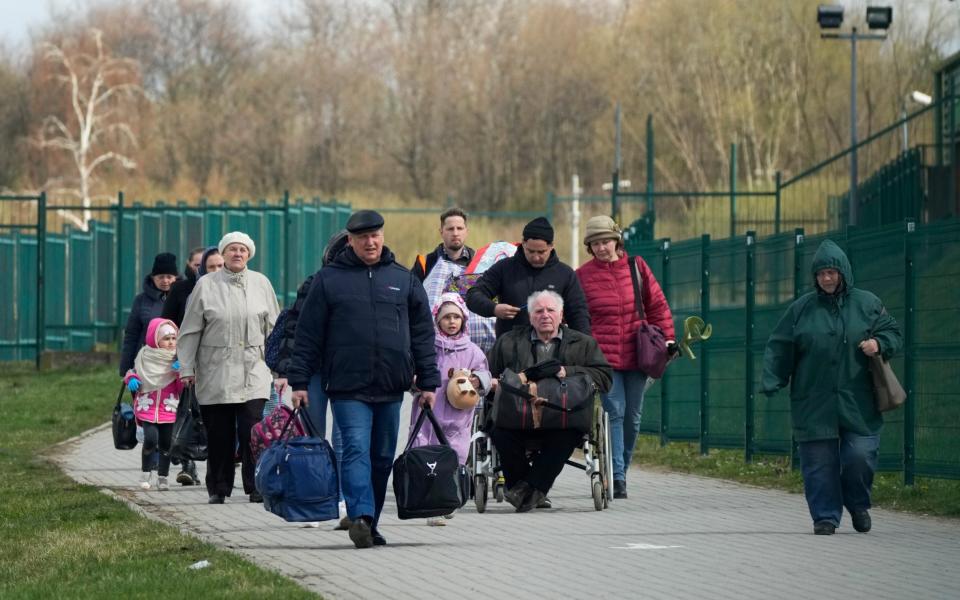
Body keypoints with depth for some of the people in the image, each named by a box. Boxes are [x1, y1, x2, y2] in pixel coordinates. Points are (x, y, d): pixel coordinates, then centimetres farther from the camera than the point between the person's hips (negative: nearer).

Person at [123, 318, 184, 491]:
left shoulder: (177, 359, 1)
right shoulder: (145, 356, -2)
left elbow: (182, 387, -1)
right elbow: (133, 371, 14)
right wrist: (131, 379, -8)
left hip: (168, 409, 2)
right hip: (147, 407, -2)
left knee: (165, 443, 4)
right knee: (150, 438, -15)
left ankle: (162, 477, 18)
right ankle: (146, 473, 5)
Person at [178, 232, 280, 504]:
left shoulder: (261, 284, 9)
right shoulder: (206, 285, 4)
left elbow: (273, 329, 14)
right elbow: (190, 331, 6)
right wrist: (186, 367, 1)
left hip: (254, 372, 0)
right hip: (216, 373, 0)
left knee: (253, 429, -10)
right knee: (219, 434, 2)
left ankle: (256, 487, -5)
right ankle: (218, 488, 13)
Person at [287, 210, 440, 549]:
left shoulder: (404, 280, 12)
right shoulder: (328, 279, 4)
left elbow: (423, 334, 13)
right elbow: (308, 335, 4)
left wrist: (428, 383, 8)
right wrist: (299, 382, -1)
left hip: (391, 388, 3)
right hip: (348, 388, -3)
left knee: (382, 457, 7)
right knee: (356, 450, -17)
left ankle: (369, 525, 15)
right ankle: (361, 517, -29)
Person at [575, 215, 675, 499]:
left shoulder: (636, 267, 7)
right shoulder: (582, 276, 2)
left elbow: (657, 305, 11)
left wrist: (667, 337, 7)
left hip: (636, 355, 3)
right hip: (604, 357, -3)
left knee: (633, 416, 7)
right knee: (615, 413, -12)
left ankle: (621, 470, 20)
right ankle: (617, 476, -16)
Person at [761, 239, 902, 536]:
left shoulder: (867, 304, 6)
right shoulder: (802, 308, 6)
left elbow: (893, 334, 13)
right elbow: (779, 348, 7)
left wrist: (879, 344, -10)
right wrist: (771, 383, -5)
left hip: (858, 403, 0)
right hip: (814, 404, 0)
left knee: (860, 456, -5)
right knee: (819, 461, -1)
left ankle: (858, 504, 23)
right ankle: (826, 516, 10)